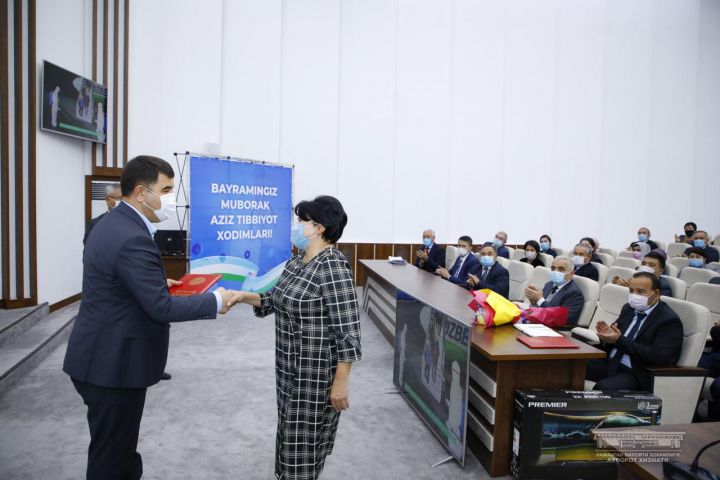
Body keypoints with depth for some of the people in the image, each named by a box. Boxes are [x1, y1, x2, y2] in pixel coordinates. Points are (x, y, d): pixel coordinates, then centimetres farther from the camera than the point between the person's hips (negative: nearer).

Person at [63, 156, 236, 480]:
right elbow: (161, 308, -25)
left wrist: (159, 282, 11)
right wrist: (215, 301, -14)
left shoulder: (113, 223, 7)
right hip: (113, 362, -10)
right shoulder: (132, 238, -25)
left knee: (118, 448, 23)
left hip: (103, 356, 10)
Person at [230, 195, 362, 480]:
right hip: (290, 368, 9)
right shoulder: (296, 261, 6)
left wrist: (341, 382, -21)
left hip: (317, 374, -9)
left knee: (305, 441, 6)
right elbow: (277, 301, 14)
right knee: (292, 435, 22)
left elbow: (348, 330, -23)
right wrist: (244, 297, -1)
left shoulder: (332, 267, -22)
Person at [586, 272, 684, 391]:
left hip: (637, 374, -7)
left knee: (603, 387, -34)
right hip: (609, 363, 7)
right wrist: (607, 335, -8)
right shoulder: (629, 308, 12)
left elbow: (658, 357, -19)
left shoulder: (670, 320, -9)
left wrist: (619, 340, -22)